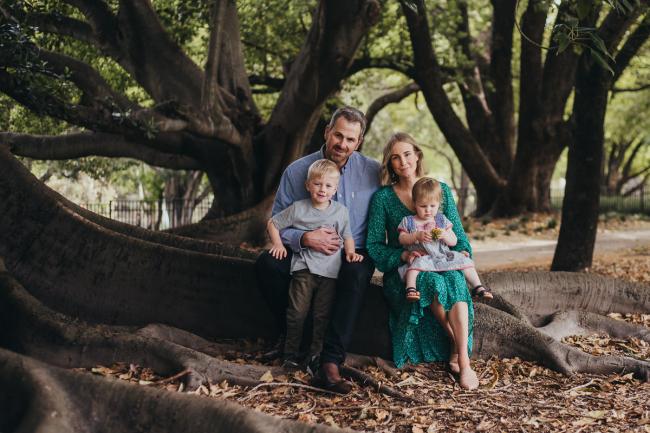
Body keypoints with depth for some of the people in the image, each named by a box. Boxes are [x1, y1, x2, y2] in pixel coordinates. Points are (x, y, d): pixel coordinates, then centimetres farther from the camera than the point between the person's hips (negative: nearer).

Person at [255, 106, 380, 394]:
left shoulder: (373, 172, 1)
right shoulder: (297, 171, 1)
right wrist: (304, 238, -21)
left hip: (354, 254, -1)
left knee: (357, 271, -37)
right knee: (266, 263, -26)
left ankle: (329, 364, -39)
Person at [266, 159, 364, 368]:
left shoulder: (340, 211, 8)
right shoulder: (298, 208, 3)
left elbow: (347, 236, 14)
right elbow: (273, 223, 12)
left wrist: (350, 252, -5)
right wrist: (278, 244, -1)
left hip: (330, 269, 1)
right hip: (304, 266, -1)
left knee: (323, 315, 3)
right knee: (298, 311, -5)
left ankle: (316, 354, 12)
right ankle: (291, 354, 4)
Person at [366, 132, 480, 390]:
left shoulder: (441, 190, 9)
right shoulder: (383, 197, 2)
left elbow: (457, 234, 10)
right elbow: (373, 245, -2)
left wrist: (462, 251, -13)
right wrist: (402, 255, -20)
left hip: (442, 267, 2)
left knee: (455, 280, -35)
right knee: (433, 283, -36)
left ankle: (463, 360, -34)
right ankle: (456, 347, -18)